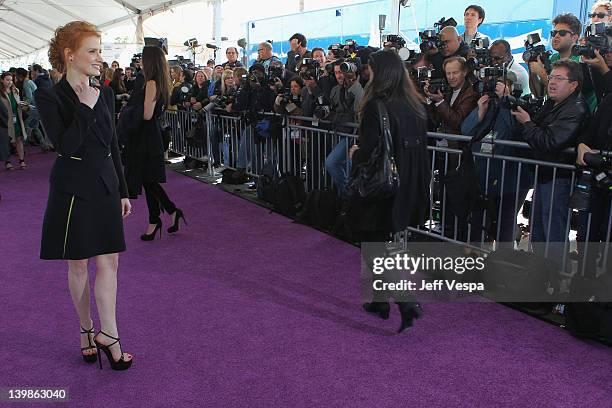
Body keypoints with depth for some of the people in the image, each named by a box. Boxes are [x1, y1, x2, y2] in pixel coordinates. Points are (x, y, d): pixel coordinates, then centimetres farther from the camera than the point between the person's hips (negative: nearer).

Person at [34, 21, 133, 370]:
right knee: (79, 264, 8)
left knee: (109, 261, 3)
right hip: (73, 189, -4)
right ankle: (87, 329, 25)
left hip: (105, 187, 5)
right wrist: (85, 106, -21)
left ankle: (108, 334, 13)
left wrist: (123, 191, 12)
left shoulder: (105, 94, 7)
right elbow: (66, 145, -21)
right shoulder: (50, 97, -8)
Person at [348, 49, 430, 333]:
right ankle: (381, 300, 34)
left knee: (376, 246, 6)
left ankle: (405, 301, -3)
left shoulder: (376, 106, -18)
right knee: (386, 241, 21)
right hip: (407, 190, 8)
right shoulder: (414, 106, 5)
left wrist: (355, 154, -1)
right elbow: (418, 148, 11)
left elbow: (369, 152, -21)